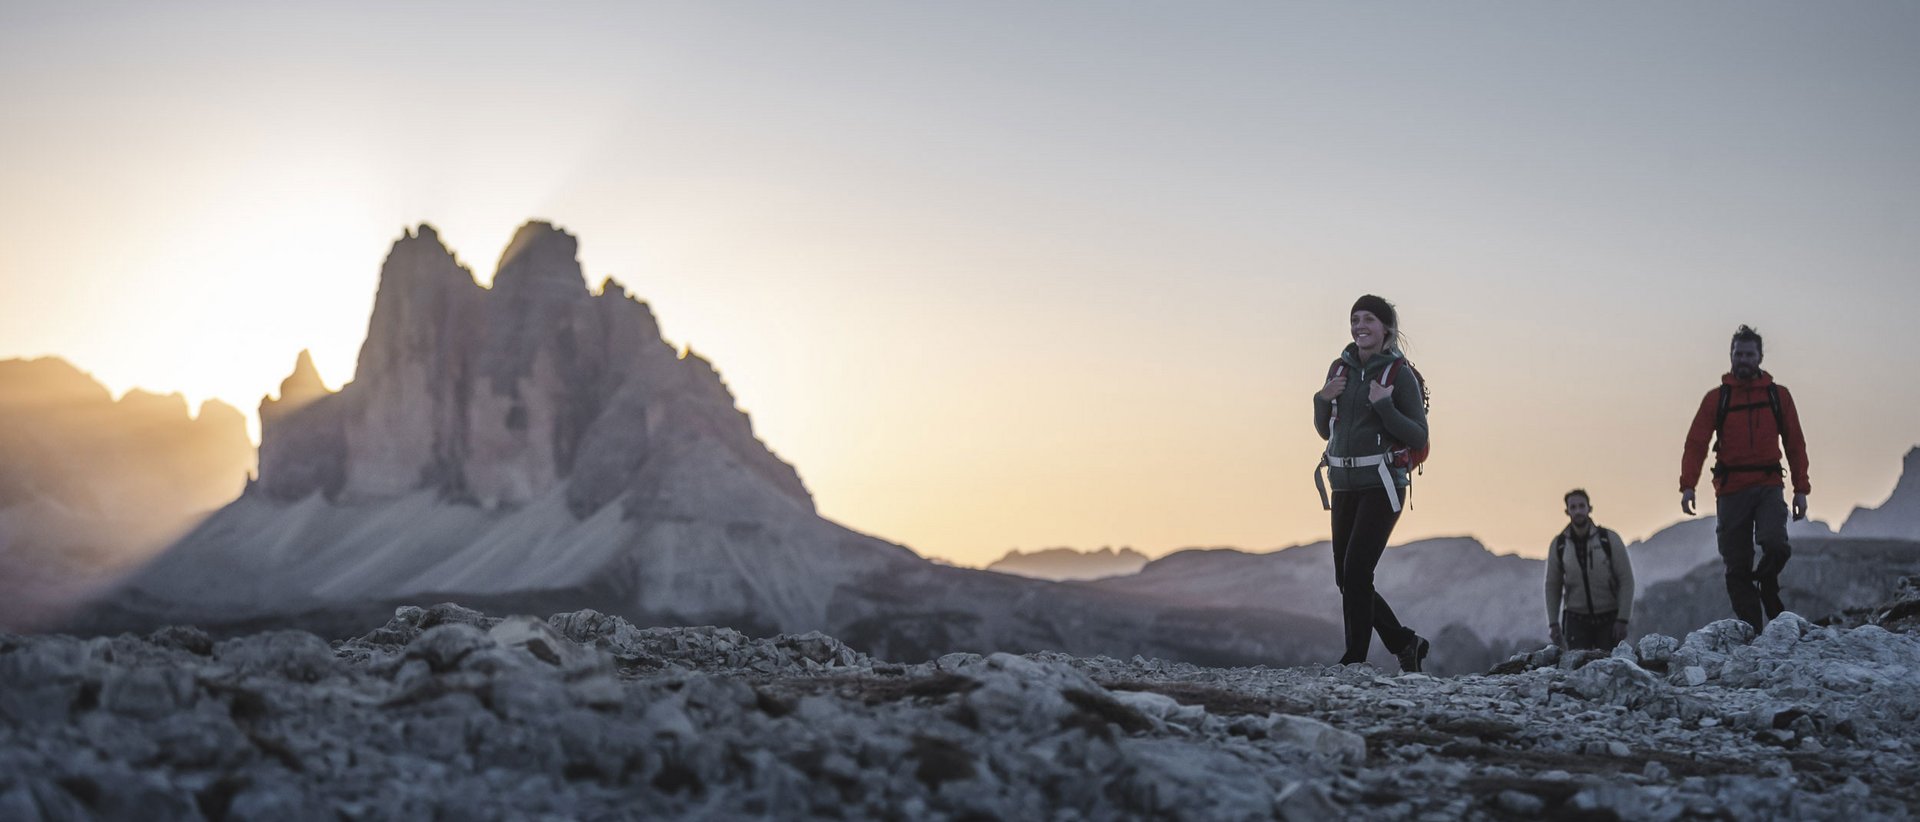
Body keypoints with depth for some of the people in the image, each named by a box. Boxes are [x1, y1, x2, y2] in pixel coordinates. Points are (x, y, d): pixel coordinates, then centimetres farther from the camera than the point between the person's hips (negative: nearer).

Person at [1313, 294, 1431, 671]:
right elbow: (1326, 431, 17)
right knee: (1347, 579, 7)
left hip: (1382, 485, -6)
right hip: (1345, 485, 6)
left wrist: (1383, 406, -22)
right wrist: (1323, 399, -3)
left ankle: (1355, 659, -8)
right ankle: (1405, 643, 24)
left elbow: (1418, 437, -9)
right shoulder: (1341, 368, 10)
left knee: (1356, 571, -14)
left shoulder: (1400, 374, -6)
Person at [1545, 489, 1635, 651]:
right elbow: (1552, 586, 7)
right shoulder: (1558, 545, -1)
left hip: (1609, 620, -1)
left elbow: (1626, 580, -6)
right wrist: (1553, 623, -1)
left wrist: (1622, 620, -12)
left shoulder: (1609, 539, -6)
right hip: (1577, 619, 1)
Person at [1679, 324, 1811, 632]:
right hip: (1731, 491, 0)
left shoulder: (1778, 395, 10)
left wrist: (1801, 489, 4)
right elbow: (1696, 443, -1)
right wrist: (1688, 485, -13)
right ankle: (1752, 632, 5)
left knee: (1774, 544, -25)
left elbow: (1795, 445, 11)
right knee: (1737, 567, -1)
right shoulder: (1716, 398, 6)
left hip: (1769, 487, 0)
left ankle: (1767, 586, 7)